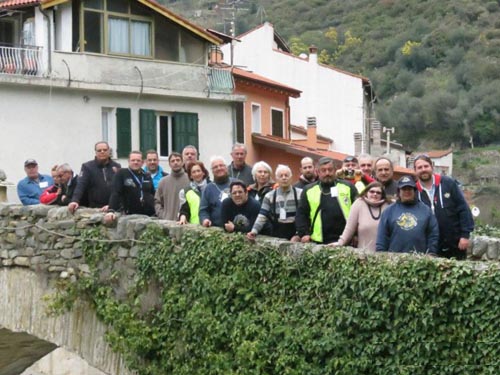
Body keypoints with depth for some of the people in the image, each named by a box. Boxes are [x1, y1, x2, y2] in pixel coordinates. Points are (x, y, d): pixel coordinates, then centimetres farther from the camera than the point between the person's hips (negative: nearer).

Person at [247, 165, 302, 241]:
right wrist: (254, 231, -17)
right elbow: (262, 217, -1)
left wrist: (299, 235, -16)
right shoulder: (269, 196, 6)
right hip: (276, 238, 2)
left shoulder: (300, 194, 0)